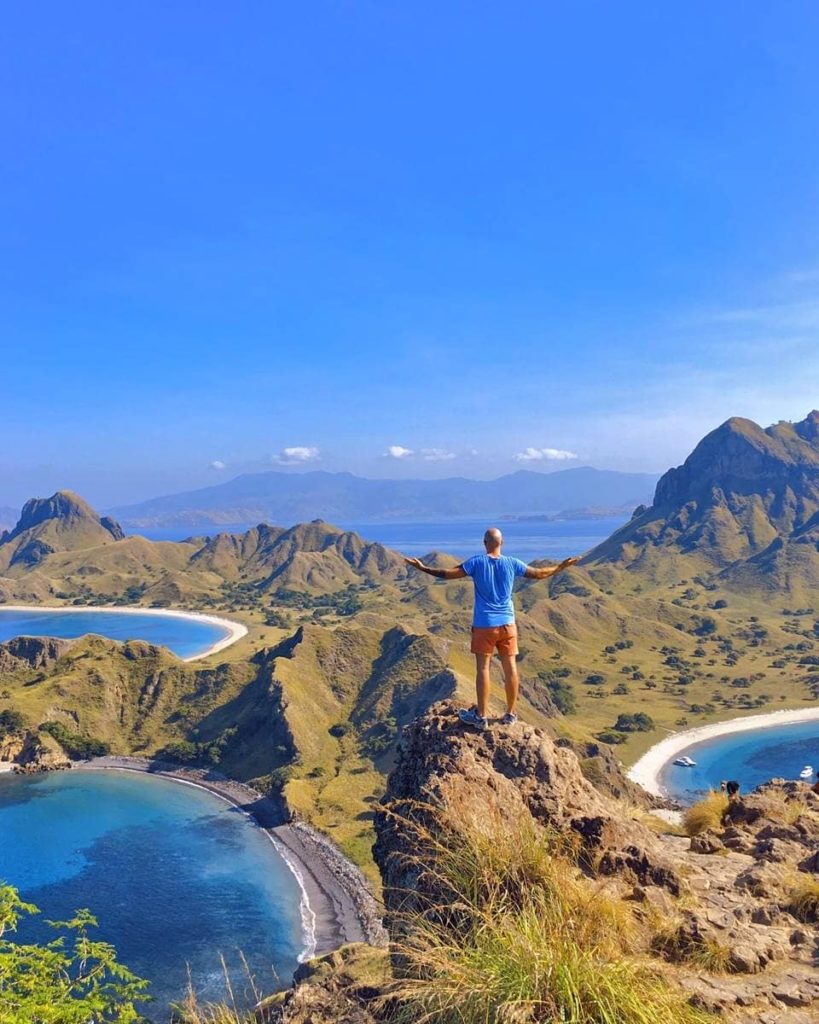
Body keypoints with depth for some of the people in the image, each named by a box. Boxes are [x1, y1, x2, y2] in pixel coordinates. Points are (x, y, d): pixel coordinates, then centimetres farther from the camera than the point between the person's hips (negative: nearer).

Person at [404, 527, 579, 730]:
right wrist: (562, 567, 26)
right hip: (507, 624, 3)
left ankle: (481, 716, 7)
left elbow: (449, 574, -9)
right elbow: (539, 574, 10)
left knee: (483, 669, 3)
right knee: (510, 668, 9)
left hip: (484, 625, -3)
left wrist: (423, 568, 2)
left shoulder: (477, 562, -8)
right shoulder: (512, 563, 0)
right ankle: (511, 714, 18)